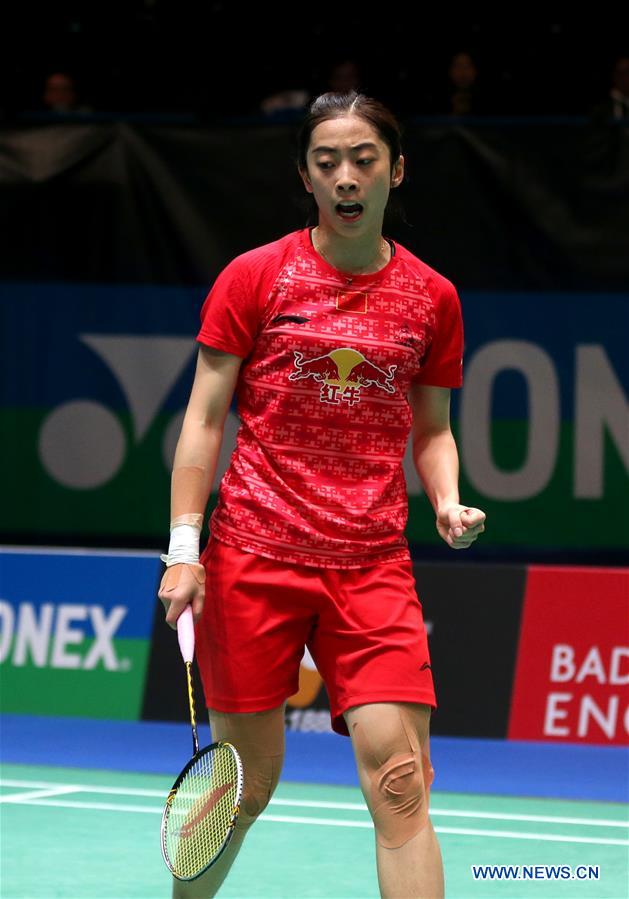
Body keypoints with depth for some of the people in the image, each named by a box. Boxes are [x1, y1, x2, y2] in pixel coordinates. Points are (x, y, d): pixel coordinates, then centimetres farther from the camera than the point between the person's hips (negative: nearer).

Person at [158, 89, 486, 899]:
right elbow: (204, 418, 1)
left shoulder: (431, 298, 7)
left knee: (400, 782, -11)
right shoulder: (253, 277, 1)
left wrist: (447, 502, -3)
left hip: (373, 567, 1)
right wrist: (183, 549, -6)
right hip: (253, 559, -1)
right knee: (245, 783, 5)